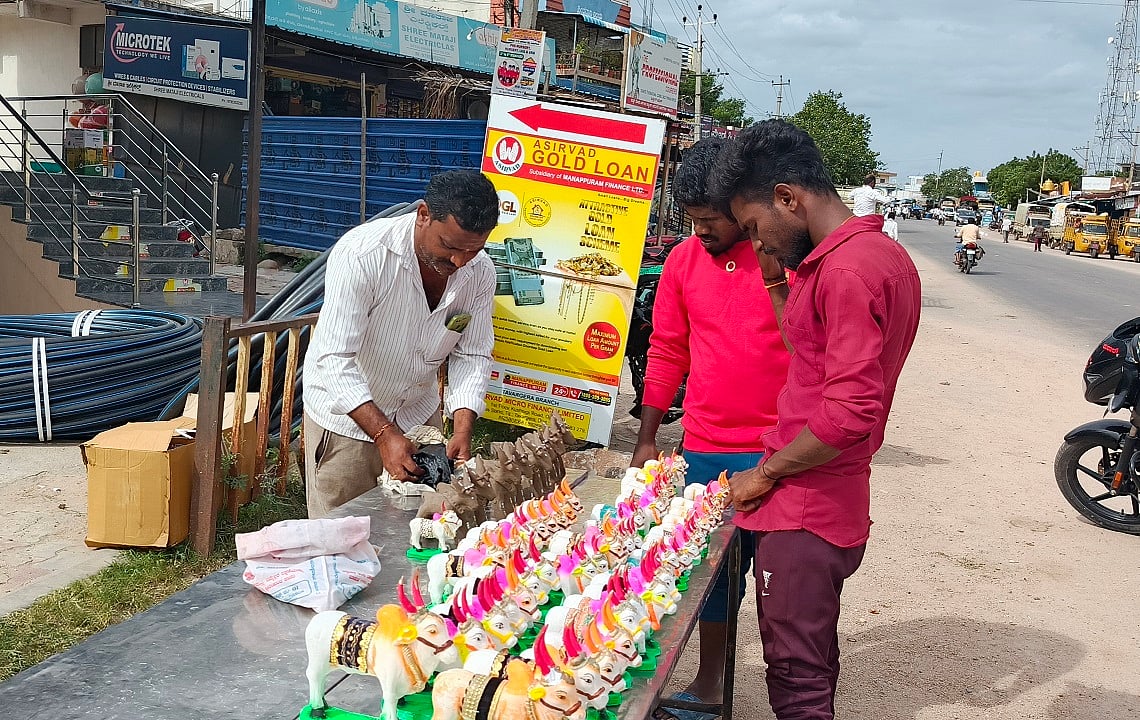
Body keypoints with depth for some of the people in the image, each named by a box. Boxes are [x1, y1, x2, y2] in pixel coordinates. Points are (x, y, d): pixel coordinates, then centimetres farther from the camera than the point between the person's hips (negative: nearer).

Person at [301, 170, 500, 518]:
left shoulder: (480, 272, -11)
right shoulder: (361, 254, -28)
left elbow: (472, 355, -5)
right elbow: (336, 359, -30)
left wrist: (462, 429, -19)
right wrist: (384, 434, -38)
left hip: (419, 412, 5)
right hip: (347, 414, -4)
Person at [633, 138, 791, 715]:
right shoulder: (684, 260, 4)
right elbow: (666, 353, 11)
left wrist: (773, 277, -22)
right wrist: (646, 439, 12)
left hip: (776, 451, -4)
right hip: (704, 450, 4)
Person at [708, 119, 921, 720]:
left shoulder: (848, 271, -20)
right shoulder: (882, 254, 13)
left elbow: (850, 411, -26)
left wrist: (768, 473, -13)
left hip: (803, 512, -10)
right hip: (833, 506, 10)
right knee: (815, 662, 22)